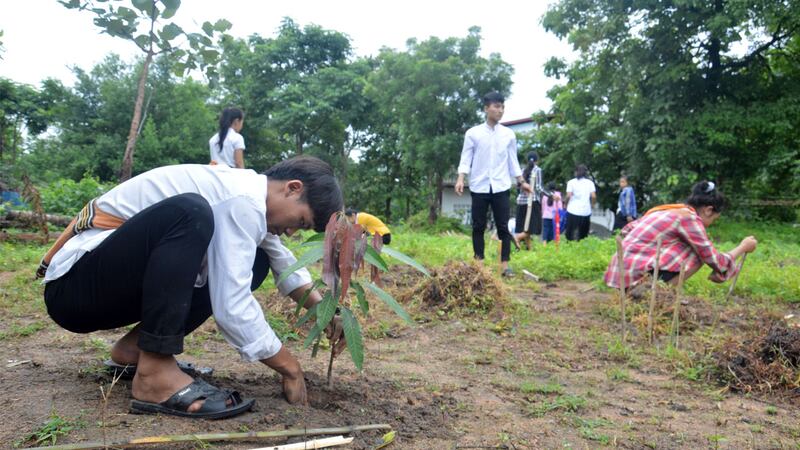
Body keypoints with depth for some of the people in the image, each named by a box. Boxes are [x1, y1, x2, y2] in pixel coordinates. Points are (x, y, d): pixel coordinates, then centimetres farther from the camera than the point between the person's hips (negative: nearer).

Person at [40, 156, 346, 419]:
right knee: (191, 212, -32)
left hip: (118, 284, 9)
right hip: (73, 285, -9)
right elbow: (232, 309, -27)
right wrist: (290, 369, -14)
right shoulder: (243, 201, -21)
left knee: (254, 262, 5)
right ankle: (154, 374, -28)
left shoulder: (248, 192, 7)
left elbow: (284, 265, 21)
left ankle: (136, 346, 4)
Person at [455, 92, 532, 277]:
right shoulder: (473, 133, 1)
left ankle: (504, 265, 4)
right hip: (479, 187, -1)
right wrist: (460, 178, -15)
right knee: (478, 227, 5)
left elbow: (512, 160, 13)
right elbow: (466, 159, -1)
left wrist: (521, 181, 6)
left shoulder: (509, 134, 8)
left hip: (501, 187, 1)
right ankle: (479, 264, 13)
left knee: (503, 227, 0)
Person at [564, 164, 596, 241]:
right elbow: (593, 196, -2)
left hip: (573, 211, -2)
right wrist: (591, 205, 14)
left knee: (570, 234, 4)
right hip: (586, 212, 2)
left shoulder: (571, 182, 0)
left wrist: (566, 204, 6)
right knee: (583, 235, 10)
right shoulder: (590, 183, 6)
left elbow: (568, 196, -9)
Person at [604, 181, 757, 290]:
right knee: (697, 254, -2)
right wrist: (743, 247, 14)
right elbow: (717, 263, -2)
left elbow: (628, 230, 22)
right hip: (635, 276, -9)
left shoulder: (669, 209, 17)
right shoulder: (689, 218, -7)